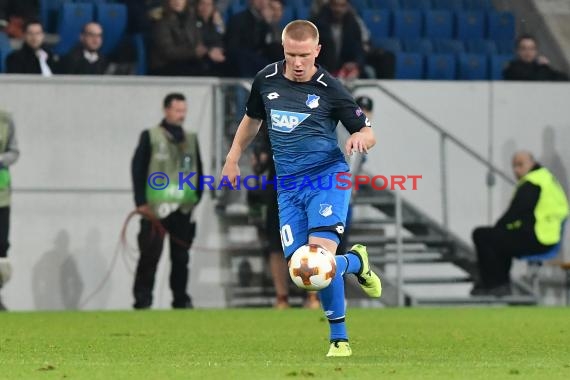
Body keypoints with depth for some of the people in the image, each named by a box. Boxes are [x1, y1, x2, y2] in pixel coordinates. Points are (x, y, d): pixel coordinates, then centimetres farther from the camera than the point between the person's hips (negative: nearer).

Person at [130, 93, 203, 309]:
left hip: (183, 209, 4)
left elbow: (198, 170, 18)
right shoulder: (150, 137, 1)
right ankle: (142, 299, -3)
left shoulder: (191, 139, 15)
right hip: (155, 208, -4)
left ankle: (181, 299, 12)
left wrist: (196, 198, 6)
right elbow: (137, 170, -3)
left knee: (181, 257, 7)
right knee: (150, 255, -7)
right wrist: (141, 202, -9)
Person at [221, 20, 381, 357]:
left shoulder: (330, 89, -7)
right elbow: (252, 118, 23)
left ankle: (339, 338, -5)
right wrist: (233, 158, 24)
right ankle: (356, 261, 30)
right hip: (288, 184, 4)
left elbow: (369, 133, -2)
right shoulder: (266, 80, 4)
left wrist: (360, 137, -25)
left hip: (328, 177, -4)